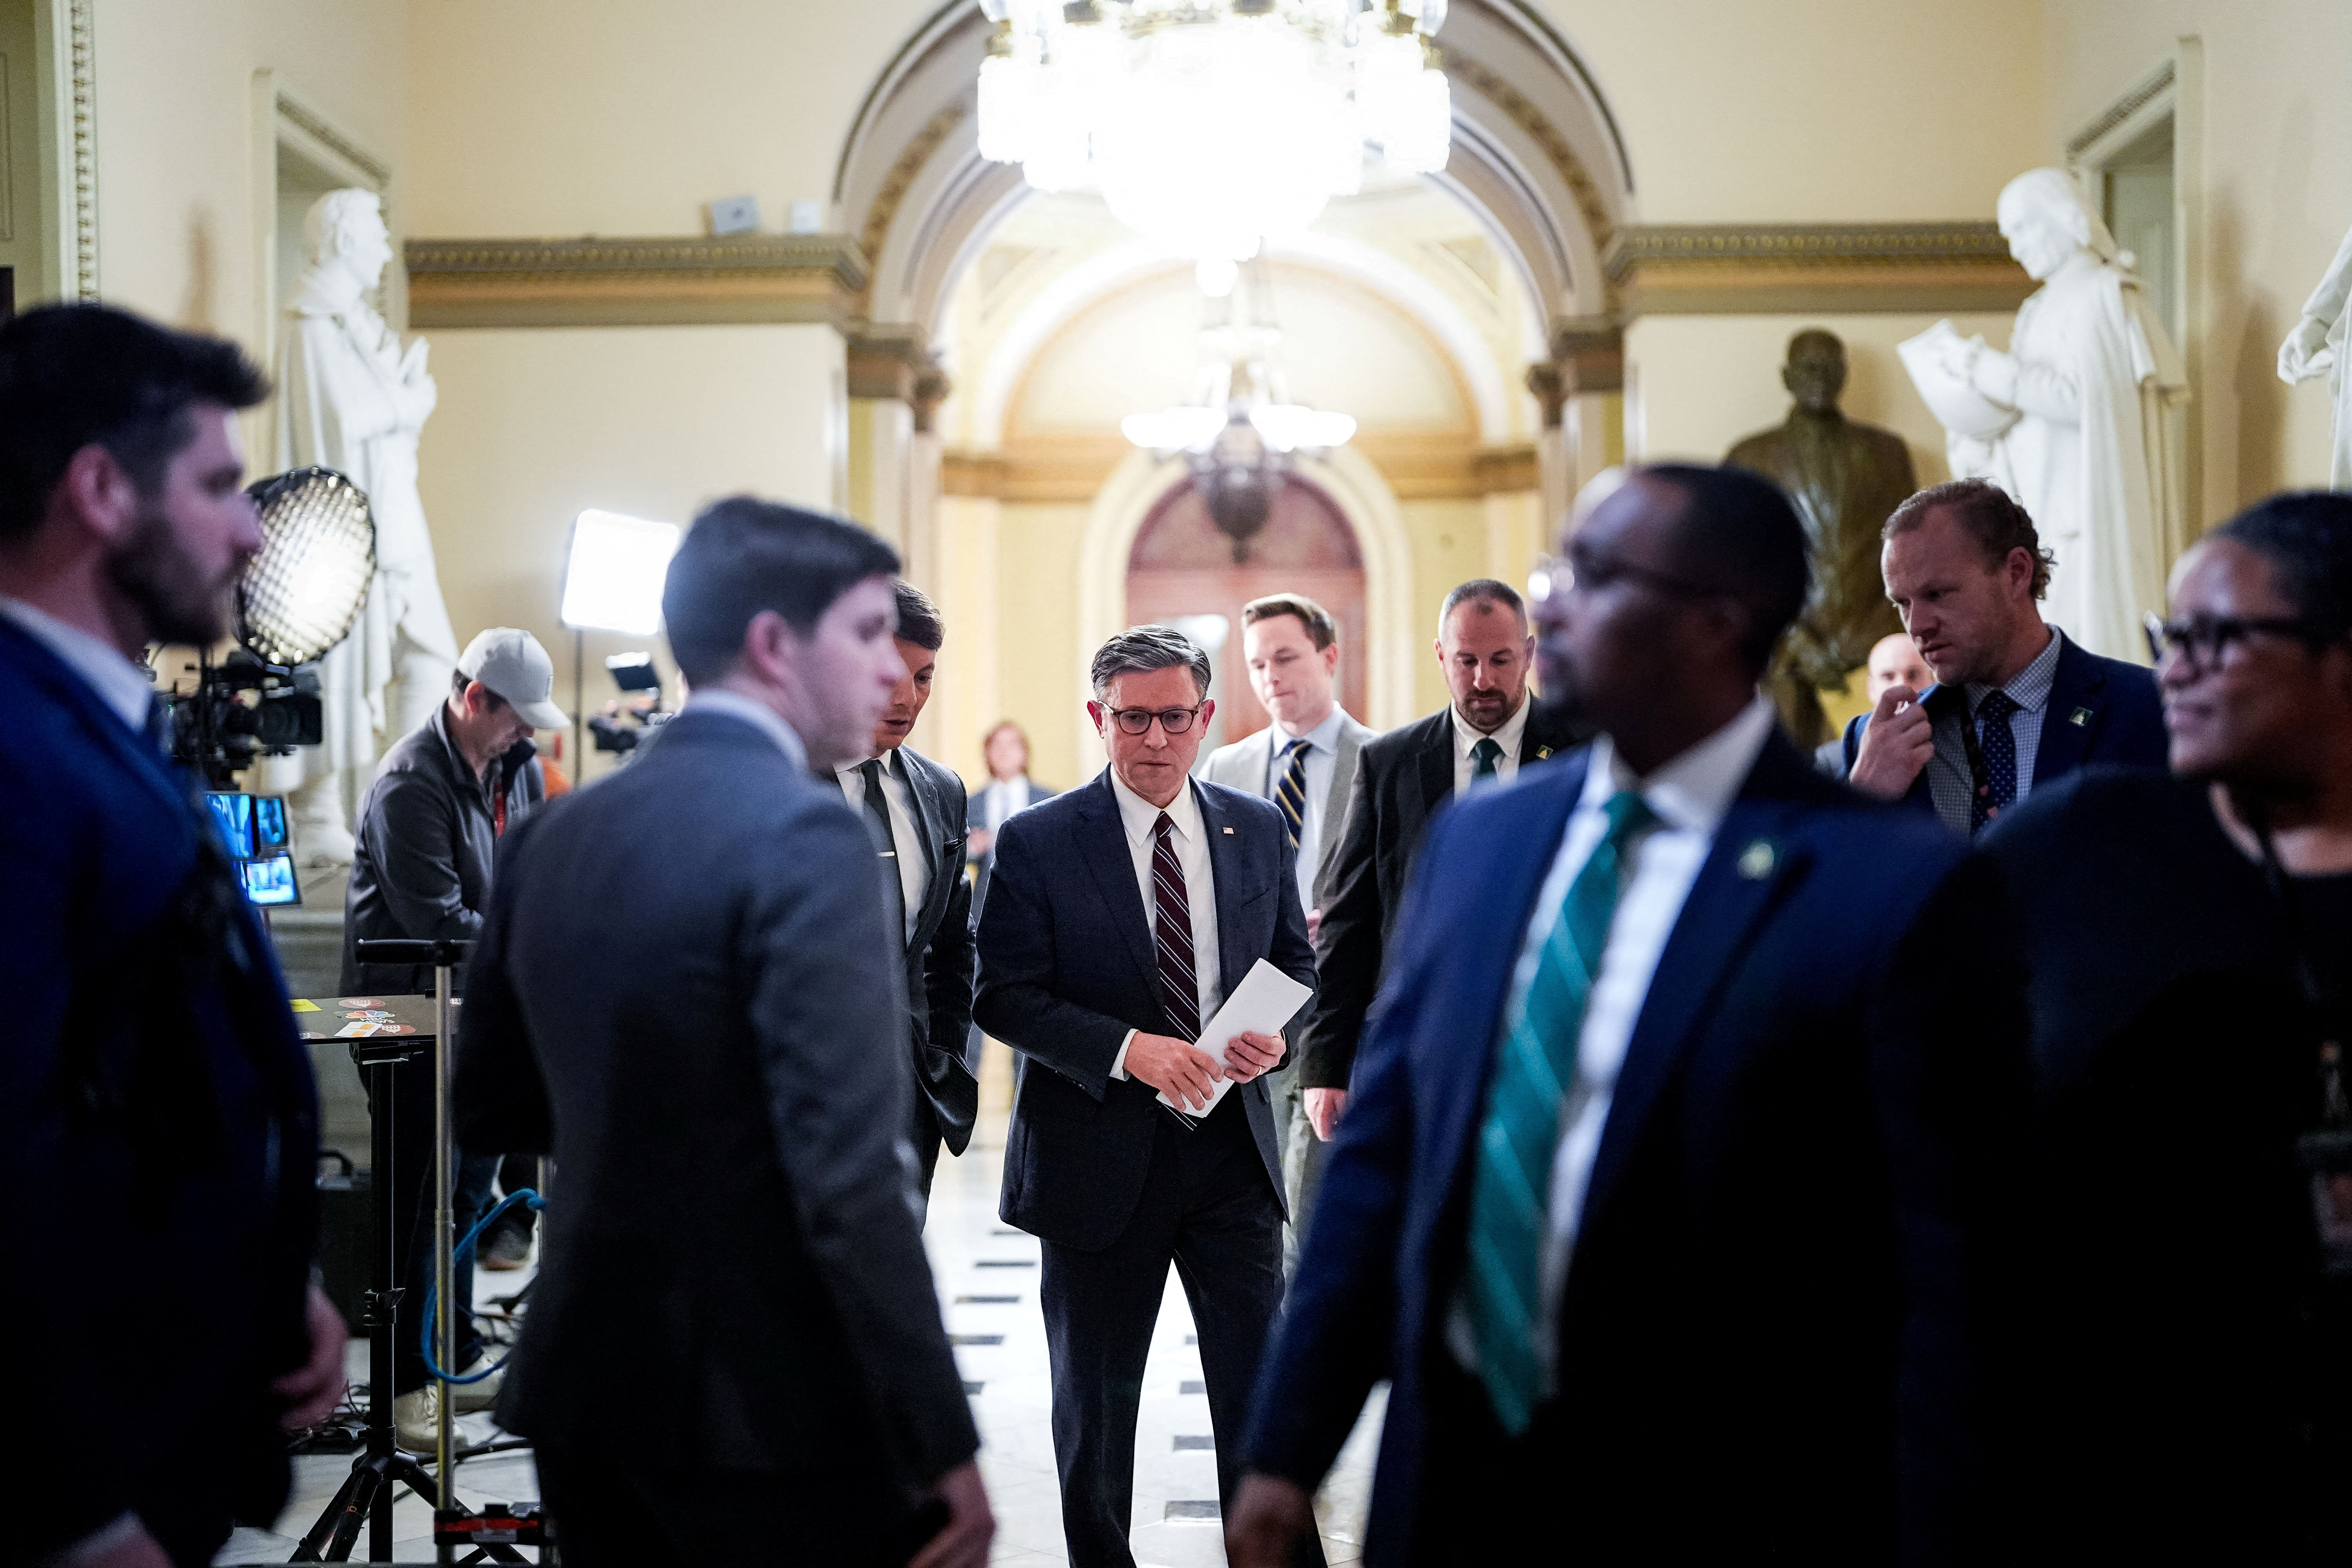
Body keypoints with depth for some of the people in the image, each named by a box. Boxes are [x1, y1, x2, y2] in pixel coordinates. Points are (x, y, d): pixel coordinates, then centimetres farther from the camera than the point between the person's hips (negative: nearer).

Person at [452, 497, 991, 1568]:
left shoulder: (555, 837, 6)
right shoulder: (803, 834, -16)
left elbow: (489, 1110, 16)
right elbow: (850, 1179, -21)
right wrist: (942, 1447, -17)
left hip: (589, 1392, 7)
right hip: (775, 1410, -7)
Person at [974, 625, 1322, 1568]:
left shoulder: (1257, 831, 5)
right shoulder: (1037, 843, -7)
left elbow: (1296, 962, 13)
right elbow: (1004, 996, -10)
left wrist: (1275, 1034, -9)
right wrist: (1126, 1049, -23)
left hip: (1231, 1146, 2)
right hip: (1098, 1154, -2)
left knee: (1261, 1385, 4)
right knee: (1095, 1402, 12)